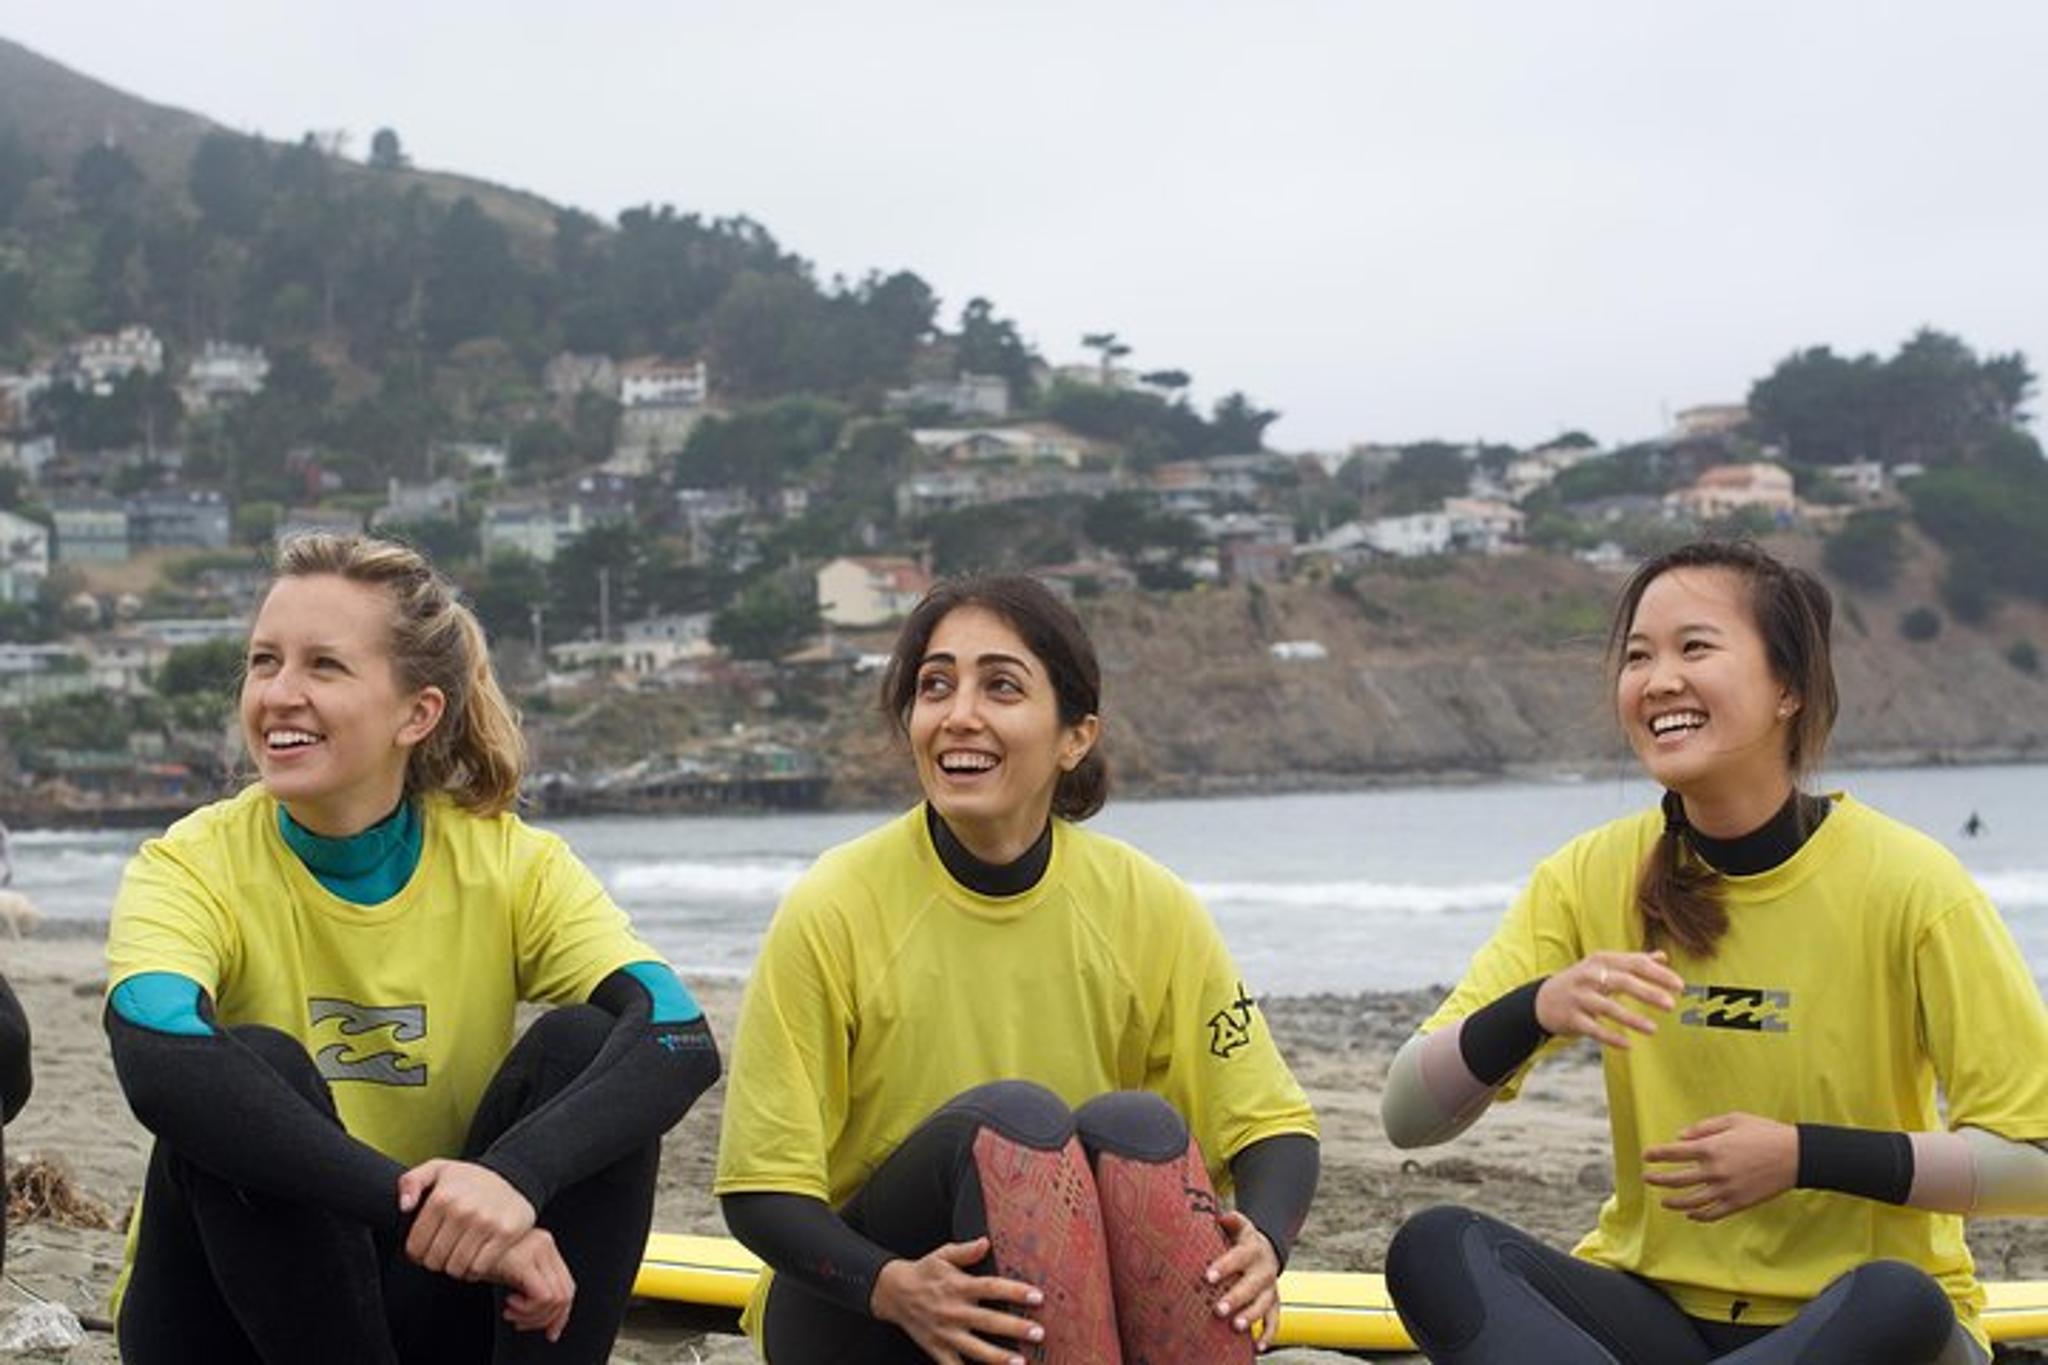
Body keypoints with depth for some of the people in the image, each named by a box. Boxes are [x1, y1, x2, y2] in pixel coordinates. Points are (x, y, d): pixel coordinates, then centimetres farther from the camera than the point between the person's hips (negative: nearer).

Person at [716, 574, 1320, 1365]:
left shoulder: (1147, 908, -6)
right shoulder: (834, 911, -13)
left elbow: (1273, 1124, -2)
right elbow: (760, 1189, -12)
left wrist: (1262, 1242, -25)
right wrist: (896, 1287, -32)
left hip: (1074, 1301, 2)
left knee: (1135, 1124, -26)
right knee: (1009, 1118, -28)